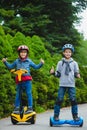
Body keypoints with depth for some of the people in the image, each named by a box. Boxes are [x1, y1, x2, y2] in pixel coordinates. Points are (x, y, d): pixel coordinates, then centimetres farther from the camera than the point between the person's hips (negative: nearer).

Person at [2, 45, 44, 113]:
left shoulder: (29, 61, 6)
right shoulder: (17, 61, 9)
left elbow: (36, 67, 11)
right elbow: (10, 67, 21)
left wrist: (41, 64, -3)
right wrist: (5, 62, 12)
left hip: (27, 80, -2)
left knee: (29, 93, -3)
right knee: (18, 94, 6)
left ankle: (30, 107, 3)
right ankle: (17, 107, 14)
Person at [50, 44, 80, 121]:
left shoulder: (74, 63, 8)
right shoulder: (60, 63, 7)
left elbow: (76, 73, 9)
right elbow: (58, 74, 8)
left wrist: (77, 75, -13)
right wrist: (53, 72, -11)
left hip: (71, 85, 0)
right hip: (62, 85, 0)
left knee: (73, 100, -4)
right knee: (59, 99, -5)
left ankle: (75, 115, 7)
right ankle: (56, 115, 4)